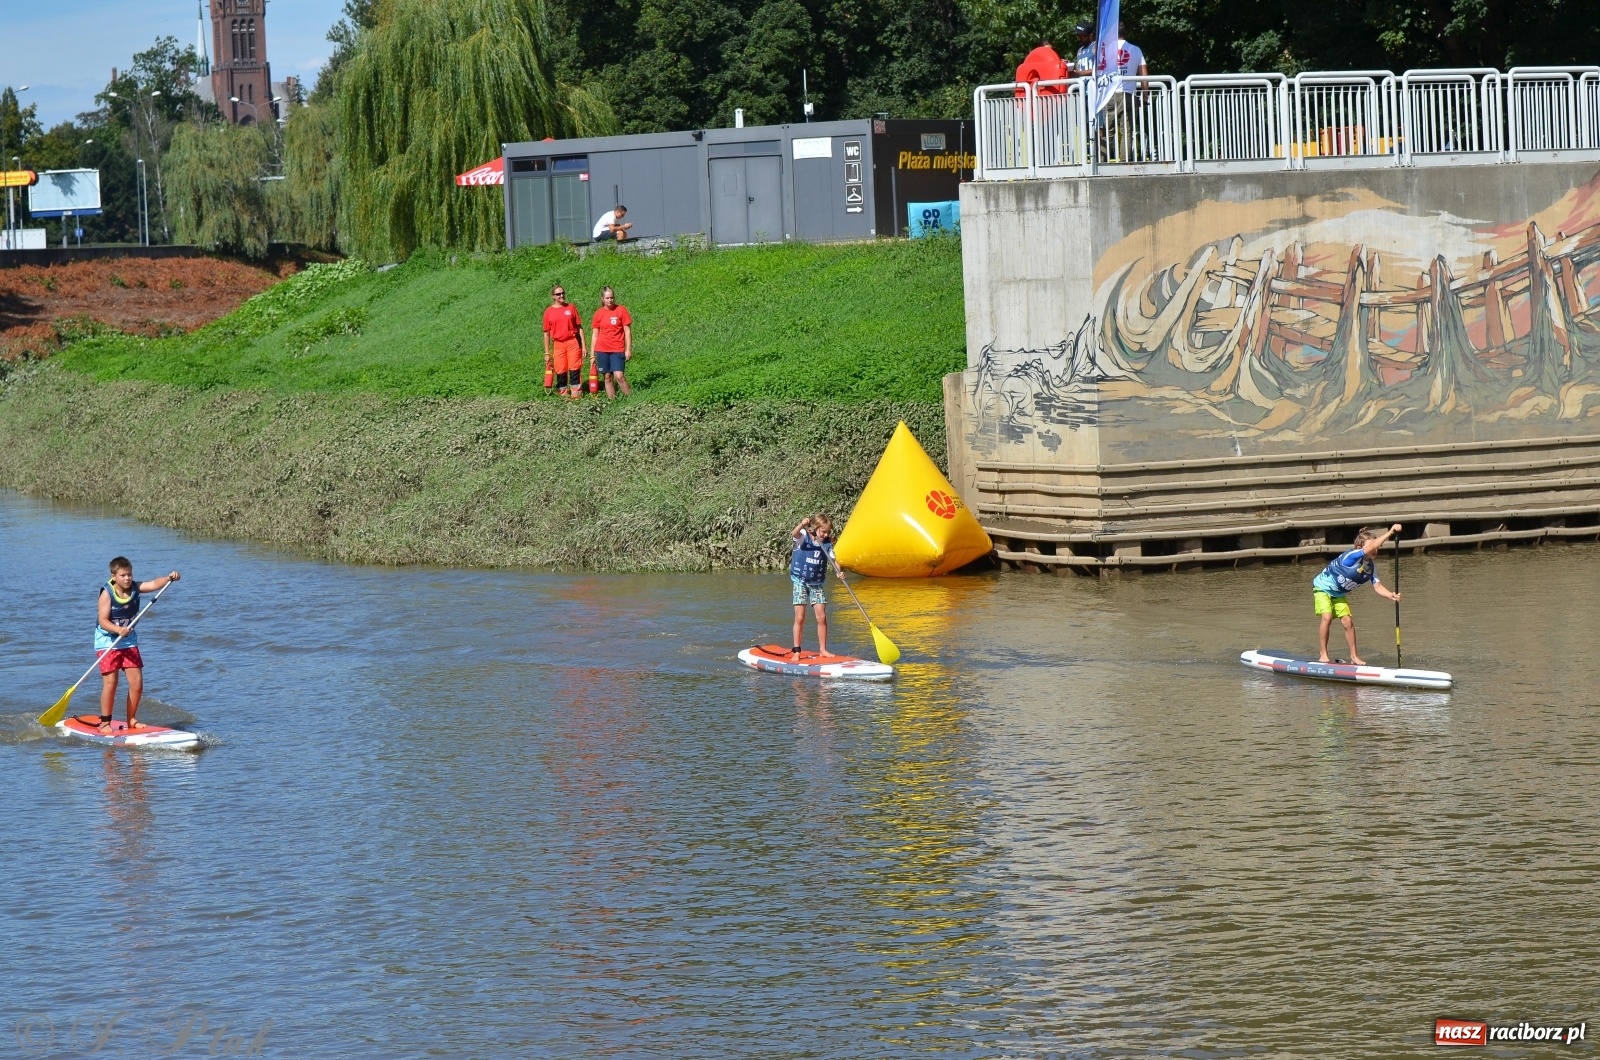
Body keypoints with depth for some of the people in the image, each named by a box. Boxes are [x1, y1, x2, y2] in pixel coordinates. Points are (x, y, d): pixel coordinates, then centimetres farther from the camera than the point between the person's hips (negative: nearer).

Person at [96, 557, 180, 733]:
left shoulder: (135, 588, -5)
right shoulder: (107, 593, -17)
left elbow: (154, 584, -20)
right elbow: (103, 621, -22)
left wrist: (169, 578, -39)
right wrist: (119, 630, -38)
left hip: (129, 641, 5)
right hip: (107, 641, -5)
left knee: (137, 682, 0)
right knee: (110, 682, -9)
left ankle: (131, 720, 14)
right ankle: (105, 723, 0)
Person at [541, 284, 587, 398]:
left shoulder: (571, 307, 4)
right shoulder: (549, 311, 3)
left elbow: (579, 327, 7)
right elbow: (546, 333, 7)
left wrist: (583, 346, 2)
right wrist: (547, 353, 5)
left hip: (573, 342, -1)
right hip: (558, 344, 1)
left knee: (574, 370, -4)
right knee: (561, 372, 3)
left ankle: (576, 394, -2)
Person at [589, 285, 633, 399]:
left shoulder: (621, 310, -1)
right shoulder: (598, 313, 5)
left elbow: (627, 331, 0)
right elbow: (594, 335, 9)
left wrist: (628, 349, -6)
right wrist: (592, 354, 5)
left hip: (617, 350, -3)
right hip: (602, 350, 3)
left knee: (619, 376, -14)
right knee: (607, 377, 3)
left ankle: (630, 397, -4)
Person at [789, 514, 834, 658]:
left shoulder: (827, 544, 1)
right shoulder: (804, 537, -11)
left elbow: (833, 559, 2)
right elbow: (795, 534, -31)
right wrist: (802, 525, -53)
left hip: (816, 584, 4)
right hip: (800, 581, -4)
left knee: (822, 617, 0)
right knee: (800, 618, -5)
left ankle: (822, 650, 10)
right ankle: (796, 651, 1)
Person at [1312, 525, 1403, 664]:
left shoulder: (1371, 567, -9)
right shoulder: (1351, 557, -33)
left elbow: (1377, 586, -15)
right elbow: (1371, 547, -47)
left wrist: (1390, 595, -35)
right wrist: (1390, 532, -52)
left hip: (1339, 594, 7)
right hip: (1323, 588, -7)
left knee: (1348, 622, -3)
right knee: (1327, 617, -22)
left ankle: (1354, 656, 7)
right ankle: (1323, 655, -13)